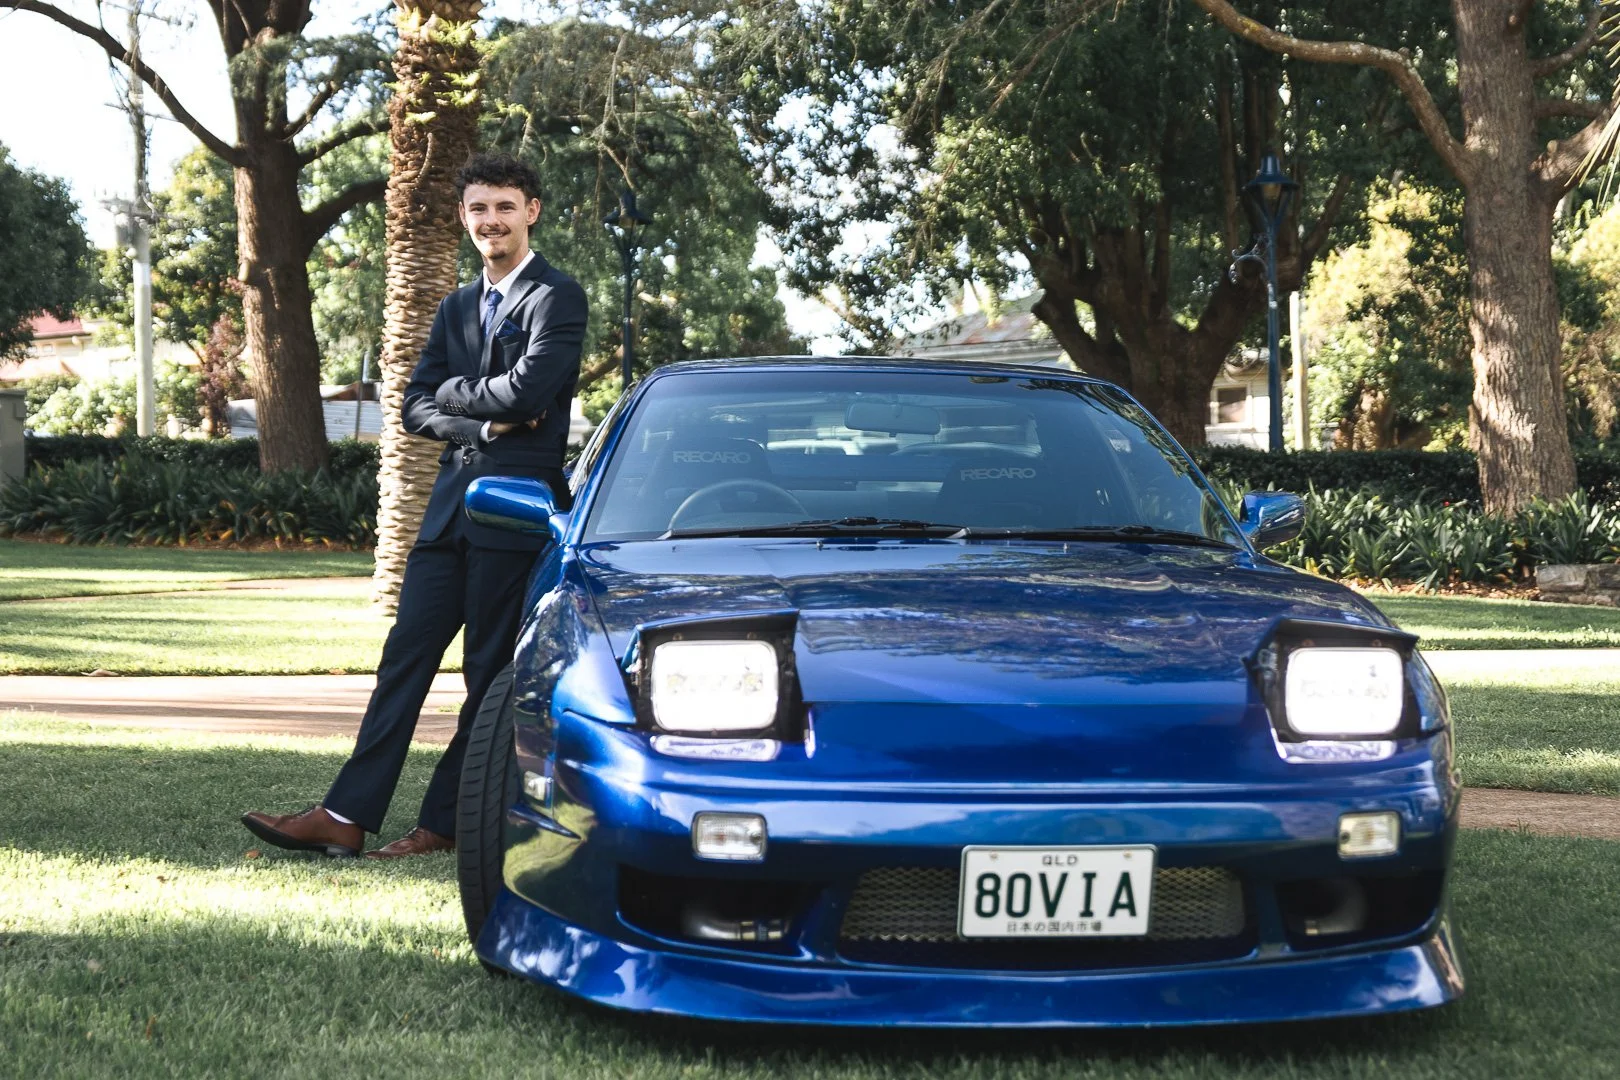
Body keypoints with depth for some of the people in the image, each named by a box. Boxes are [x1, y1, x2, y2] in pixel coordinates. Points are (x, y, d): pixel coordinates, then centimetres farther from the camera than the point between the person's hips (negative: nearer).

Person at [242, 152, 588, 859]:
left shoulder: (557, 297, -4)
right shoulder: (456, 309, 20)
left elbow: (527, 389, -18)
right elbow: (416, 410, 12)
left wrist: (454, 392, -1)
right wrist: (485, 424, -7)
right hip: (451, 507, 7)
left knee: (490, 671, 1)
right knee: (405, 657, 3)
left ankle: (444, 824, 7)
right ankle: (347, 815, 2)